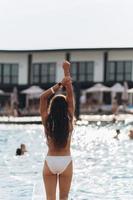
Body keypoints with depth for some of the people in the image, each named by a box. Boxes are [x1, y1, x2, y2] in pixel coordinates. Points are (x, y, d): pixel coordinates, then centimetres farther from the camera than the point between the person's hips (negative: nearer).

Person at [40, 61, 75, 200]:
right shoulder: (69, 120, -8)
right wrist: (67, 72, -8)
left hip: (50, 162, 0)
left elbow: (43, 97, -6)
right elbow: (70, 96, -8)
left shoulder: (47, 121, -8)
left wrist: (60, 84, -12)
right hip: (66, 162, 0)